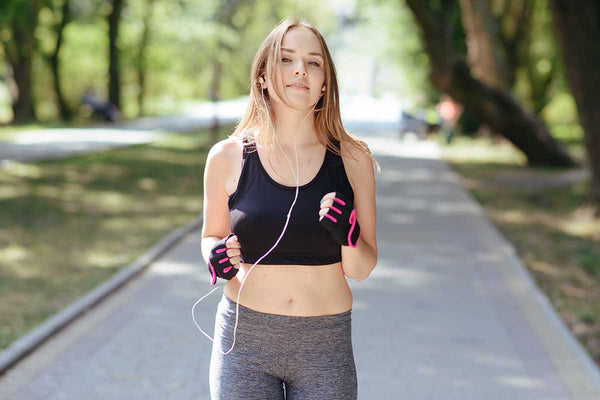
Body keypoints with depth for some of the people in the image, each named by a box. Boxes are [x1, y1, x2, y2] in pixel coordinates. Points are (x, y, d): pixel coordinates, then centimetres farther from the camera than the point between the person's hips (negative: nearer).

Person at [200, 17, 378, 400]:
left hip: (325, 347, 1)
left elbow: (362, 268, 2)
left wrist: (348, 237, -18)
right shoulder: (227, 157, -3)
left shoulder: (353, 160, -2)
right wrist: (216, 256, -9)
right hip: (244, 339, 0)